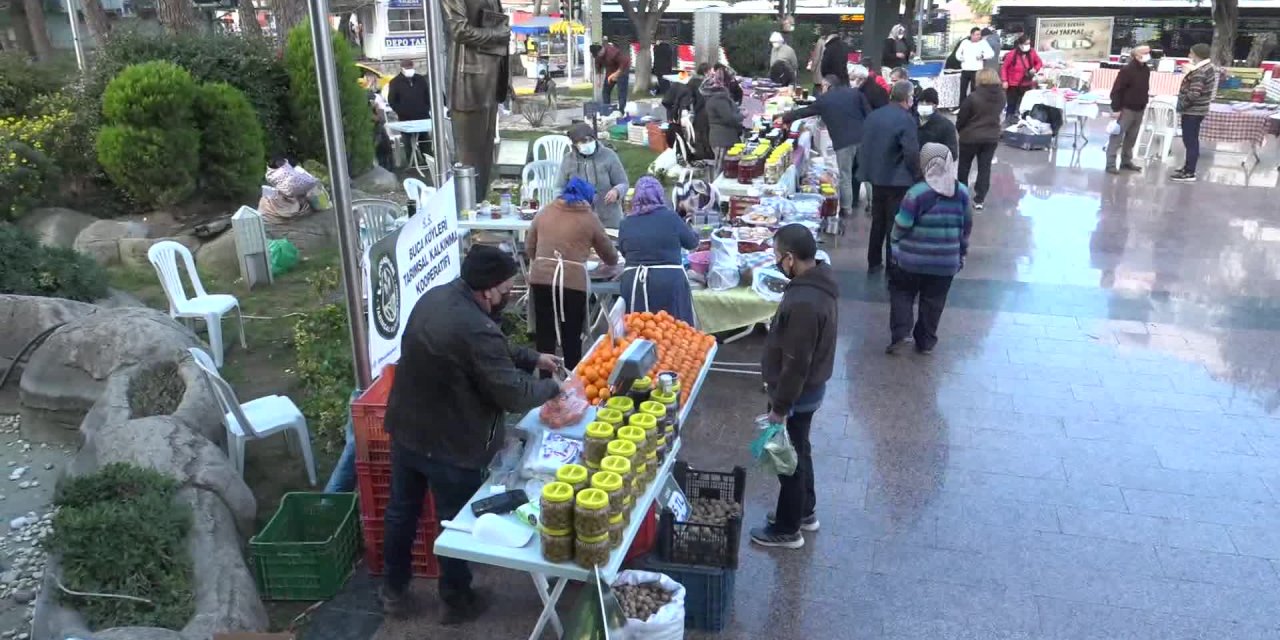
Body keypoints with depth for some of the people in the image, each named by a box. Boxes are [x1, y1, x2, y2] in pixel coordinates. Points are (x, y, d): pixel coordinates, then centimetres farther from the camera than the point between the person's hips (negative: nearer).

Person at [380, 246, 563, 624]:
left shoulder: (435, 297, -1)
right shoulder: (477, 330, -31)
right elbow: (513, 395, -23)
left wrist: (532, 358, 10)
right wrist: (552, 387, -6)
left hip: (405, 430, 8)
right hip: (450, 446, -8)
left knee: (402, 511, 23)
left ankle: (394, 590, 41)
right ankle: (457, 601, 32)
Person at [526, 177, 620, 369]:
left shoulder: (544, 212, 14)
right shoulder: (589, 218, 6)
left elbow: (529, 247, 20)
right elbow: (610, 256, 14)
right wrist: (612, 261, 37)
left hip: (541, 278, 3)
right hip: (573, 281, -3)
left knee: (544, 333, 12)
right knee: (572, 336, 9)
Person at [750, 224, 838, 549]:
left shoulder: (803, 302, -33)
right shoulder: (819, 281, -2)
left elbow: (796, 364, -28)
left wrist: (780, 407, -19)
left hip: (798, 392, -9)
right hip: (811, 386, 9)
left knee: (788, 457, 9)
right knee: (799, 451, 25)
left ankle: (787, 529, 27)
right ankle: (805, 511, 44)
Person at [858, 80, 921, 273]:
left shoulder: (873, 115, 5)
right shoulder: (906, 119, -17)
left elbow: (864, 146, 10)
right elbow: (912, 152, -21)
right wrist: (916, 174, -5)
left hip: (876, 176, 7)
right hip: (898, 180, -7)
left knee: (878, 222, 18)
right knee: (895, 225, 3)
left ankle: (874, 263, 25)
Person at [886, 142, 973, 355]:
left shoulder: (917, 193, -16)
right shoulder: (962, 193, -1)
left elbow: (901, 227, -11)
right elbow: (966, 226, 7)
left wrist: (895, 249, 7)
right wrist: (961, 255, 19)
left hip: (912, 259, -3)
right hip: (946, 261, 3)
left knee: (901, 292, 16)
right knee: (933, 301, 15)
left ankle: (901, 332, 2)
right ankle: (926, 341, 21)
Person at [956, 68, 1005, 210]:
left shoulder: (974, 97, -20)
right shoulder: (1001, 96, -4)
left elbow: (961, 118, -12)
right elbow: (999, 114, 10)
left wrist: (960, 130, 7)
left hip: (971, 137, -4)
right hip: (992, 137, 4)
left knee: (964, 166, 16)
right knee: (985, 167, 10)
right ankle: (979, 199, 11)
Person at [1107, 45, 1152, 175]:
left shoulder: (1146, 70, 10)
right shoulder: (1127, 70, -15)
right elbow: (1116, 90, -17)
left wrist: (1144, 103, 17)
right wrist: (1116, 109, -19)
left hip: (1139, 110, 8)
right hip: (1126, 109, -8)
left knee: (1131, 138, 14)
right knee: (1117, 137, -6)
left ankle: (1126, 161, 23)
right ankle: (1110, 164, -5)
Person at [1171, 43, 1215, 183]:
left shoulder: (1199, 72, -21)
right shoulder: (1210, 67, 11)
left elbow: (1194, 94, -27)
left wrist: (1181, 105, -14)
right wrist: (1188, 74, 9)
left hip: (1192, 110, -10)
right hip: (1198, 109, 10)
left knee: (1190, 141, -7)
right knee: (1192, 140, 18)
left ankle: (1189, 173, -5)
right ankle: (1189, 166, 29)